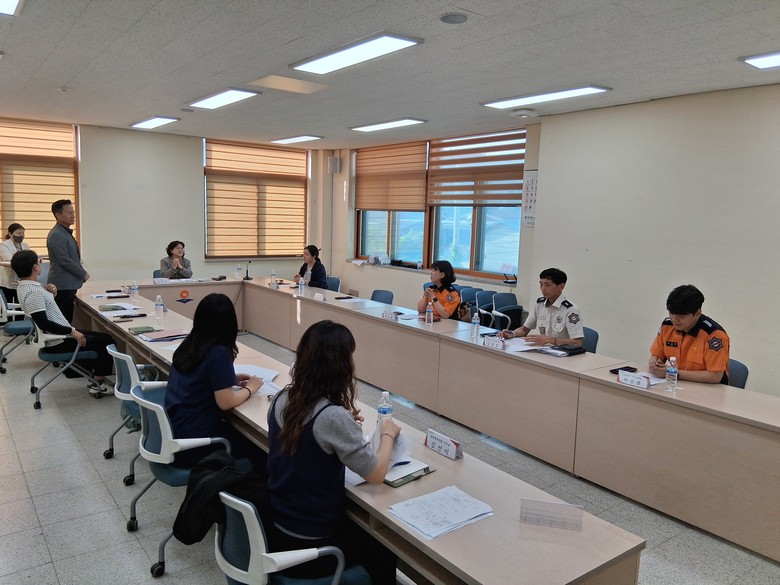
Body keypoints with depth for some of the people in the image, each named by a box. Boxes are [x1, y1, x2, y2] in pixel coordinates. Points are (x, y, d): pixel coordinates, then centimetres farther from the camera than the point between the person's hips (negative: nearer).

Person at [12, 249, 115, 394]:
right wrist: (72, 332, -24)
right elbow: (43, 323, -28)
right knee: (107, 342, -7)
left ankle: (96, 375, 17)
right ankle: (99, 384, 2)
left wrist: (51, 293, -1)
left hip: (60, 334, 11)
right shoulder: (32, 292, -25)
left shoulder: (26, 286, 6)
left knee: (100, 336, 19)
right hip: (57, 343, -11)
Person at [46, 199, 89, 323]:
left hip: (69, 285, 9)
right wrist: (83, 274, -8)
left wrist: (81, 273, 12)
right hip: (63, 286, -9)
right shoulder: (56, 235, -13)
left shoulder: (66, 232, 17)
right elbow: (65, 261, -18)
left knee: (67, 321, 10)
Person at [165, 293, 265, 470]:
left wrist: (230, 379, 12)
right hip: (192, 443, -8)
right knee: (261, 458, 1)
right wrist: (250, 388, -2)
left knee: (243, 435, 21)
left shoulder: (188, 345, 2)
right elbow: (225, 402, -19)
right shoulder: (219, 353, -21)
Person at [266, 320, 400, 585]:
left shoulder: (282, 399, -7)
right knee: (384, 547, 21)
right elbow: (376, 474, -18)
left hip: (275, 526, 6)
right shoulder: (333, 416, -29)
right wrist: (388, 434, -2)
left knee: (363, 527, 29)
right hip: (309, 544, -6)